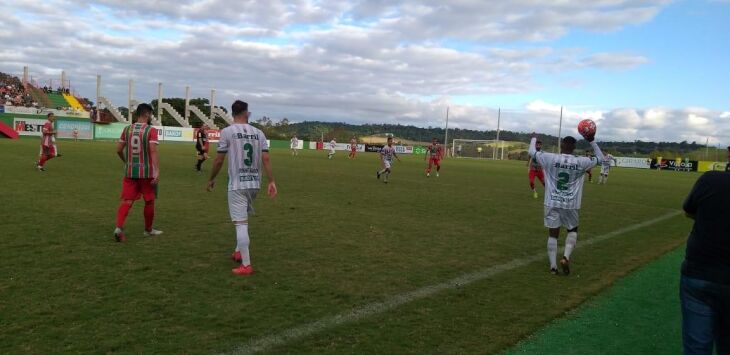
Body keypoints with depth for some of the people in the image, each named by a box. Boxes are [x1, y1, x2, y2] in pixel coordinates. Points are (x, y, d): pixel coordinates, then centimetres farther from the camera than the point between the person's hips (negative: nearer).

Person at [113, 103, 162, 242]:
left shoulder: (127, 129, 6)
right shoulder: (151, 130, -9)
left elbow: (119, 150, 9)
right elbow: (153, 151, -19)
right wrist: (157, 171, -23)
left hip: (130, 171, 4)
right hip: (146, 172, -4)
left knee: (127, 201, 2)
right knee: (149, 201, 13)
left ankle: (119, 227, -17)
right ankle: (148, 229, 25)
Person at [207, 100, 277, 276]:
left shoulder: (227, 131, -5)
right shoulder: (258, 133, 6)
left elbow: (219, 160, -5)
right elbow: (266, 158, 0)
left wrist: (211, 179, 9)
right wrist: (271, 181, 0)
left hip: (237, 184, -5)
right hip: (254, 183, 5)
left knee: (241, 223, -3)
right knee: (243, 219, 24)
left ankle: (246, 265, -3)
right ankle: (239, 252, 37)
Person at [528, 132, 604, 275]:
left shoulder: (550, 158, -8)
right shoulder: (581, 162, -5)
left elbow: (532, 152, 7)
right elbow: (600, 158, 13)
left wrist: (533, 139, 25)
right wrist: (592, 141, 16)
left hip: (552, 203, 0)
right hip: (571, 205, 0)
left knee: (553, 234, 9)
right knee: (573, 230, 22)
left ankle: (553, 266, 8)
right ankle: (566, 257, 2)